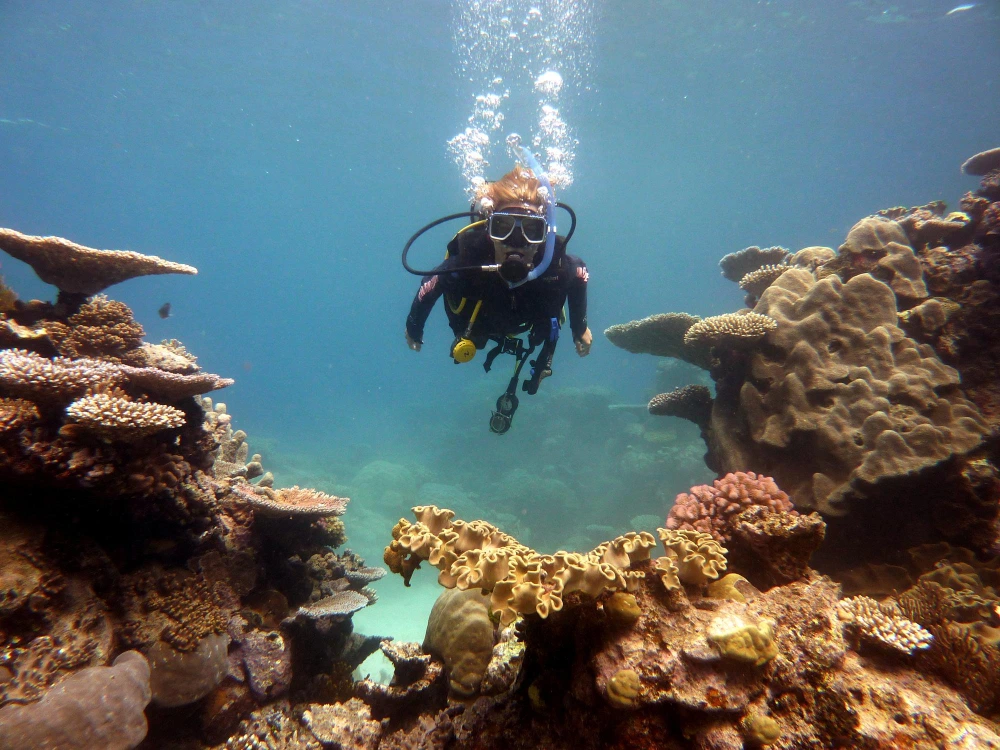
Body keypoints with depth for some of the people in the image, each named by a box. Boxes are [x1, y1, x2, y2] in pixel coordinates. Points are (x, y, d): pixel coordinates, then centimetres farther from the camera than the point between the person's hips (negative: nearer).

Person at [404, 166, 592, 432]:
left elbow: (581, 274, -17)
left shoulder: (558, 265, -43)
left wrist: (580, 329, -4)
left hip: (529, 324, 0)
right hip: (475, 327, 0)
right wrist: (413, 329, -7)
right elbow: (429, 285, -25)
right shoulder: (465, 263, -48)